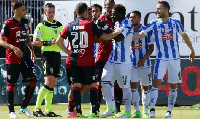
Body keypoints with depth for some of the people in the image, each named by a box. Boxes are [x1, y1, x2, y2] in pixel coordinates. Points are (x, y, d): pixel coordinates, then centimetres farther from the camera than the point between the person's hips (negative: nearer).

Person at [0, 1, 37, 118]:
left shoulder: (25, 22, 10)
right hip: (12, 59, -6)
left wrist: (32, 50, 12)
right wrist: (13, 48, -25)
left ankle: (24, 107, 7)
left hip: (25, 56, 6)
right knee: (11, 84, 2)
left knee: (33, 80, -6)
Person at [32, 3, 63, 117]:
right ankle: (37, 109, -16)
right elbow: (35, 42, -9)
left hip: (57, 55, 7)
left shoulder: (59, 25, 15)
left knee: (52, 84, 7)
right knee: (48, 83, -17)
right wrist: (48, 43, -18)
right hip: (47, 55, -7)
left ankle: (48, 110, 11)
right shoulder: (41, 25, -4)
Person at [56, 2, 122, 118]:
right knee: (93, 85, 7)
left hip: (75, 61, 3)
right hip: (88, 61, -3)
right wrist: (117, 32, 15)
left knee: (77, 85, 4)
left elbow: (59, 41, 5)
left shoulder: (70, 26, 4)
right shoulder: (90, 24, -5)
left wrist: (69, 52, 10)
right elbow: (105, 37, -1)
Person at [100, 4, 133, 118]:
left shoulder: (127, 23, -14)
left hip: (124, 60, -9)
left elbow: (119, 38, -24)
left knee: (125, 86, -1)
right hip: (113, 59, 9)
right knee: (105, 81, -1)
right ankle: (111, 109, 3)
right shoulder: (117, 23, 14)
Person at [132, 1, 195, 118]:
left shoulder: (176, 23, -1)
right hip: (161, 59, -1)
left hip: (175, 59, 1)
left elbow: (184, 35, 14)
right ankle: (152, 110, -19)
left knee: (173, 86, 5)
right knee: (156, 82, -16)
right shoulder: (154, 24, -3)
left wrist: (192, 49, 24)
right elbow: (140, 35, -7)